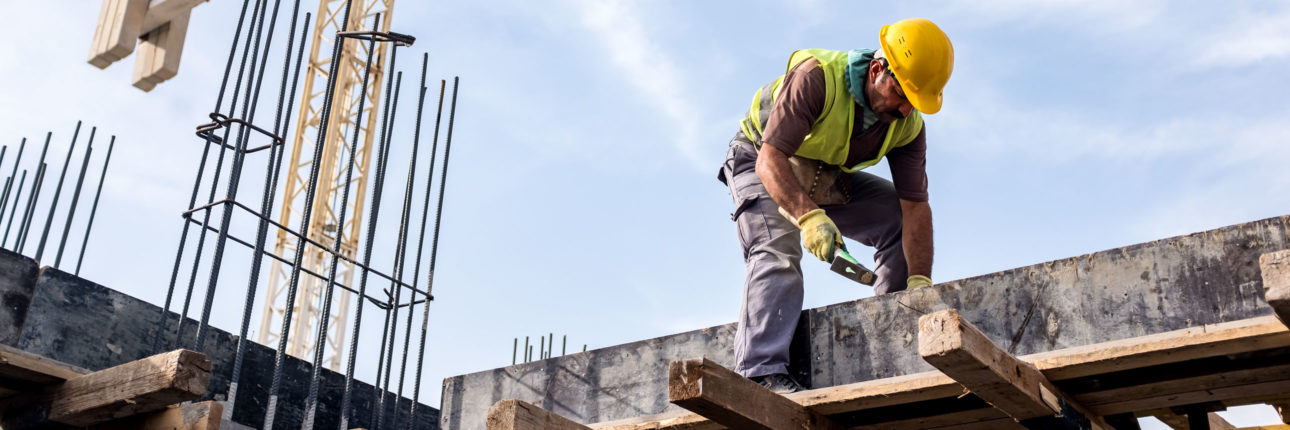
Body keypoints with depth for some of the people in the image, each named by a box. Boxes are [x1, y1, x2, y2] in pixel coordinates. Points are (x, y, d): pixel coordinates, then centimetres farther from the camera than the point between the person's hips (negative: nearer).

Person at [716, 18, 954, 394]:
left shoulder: (908, 123, -16)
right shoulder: (816, 77, -34)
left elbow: (915, 206, -18)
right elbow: (770, 160, -40)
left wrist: (919, 283, -29)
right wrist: (809, 217, -55)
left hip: (827, 180, 6)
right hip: (761, 166, -5)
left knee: (901, 222, -7)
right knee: (777, 250, -28)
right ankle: (762, 373, -36)